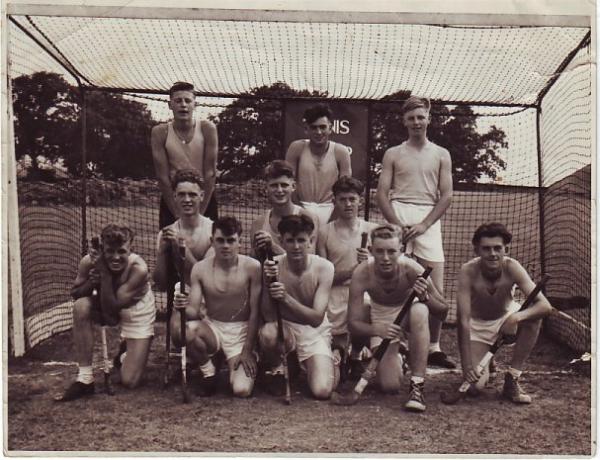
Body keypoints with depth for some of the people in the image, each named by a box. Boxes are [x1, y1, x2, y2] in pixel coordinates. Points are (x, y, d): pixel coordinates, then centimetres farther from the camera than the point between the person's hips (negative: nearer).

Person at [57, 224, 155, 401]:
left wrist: (105, 273, -40)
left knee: (130, 382, -12)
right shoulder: (90, 261, -25)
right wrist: (91, 282, -30)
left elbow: (110, 310, -34)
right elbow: (74, 294, -9)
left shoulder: (138, 269, -33)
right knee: (81, 306, -33)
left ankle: (126, 358, 29)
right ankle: (84, 378, -19)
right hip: (107, 306, 3)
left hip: (137, 312, -3)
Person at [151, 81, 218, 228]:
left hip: (205, 196, 0)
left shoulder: (207, 128, -10)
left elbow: (210, 173, -11)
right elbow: (163, 177, -9)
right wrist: (177, 215, -13)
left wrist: (199, 213, -13)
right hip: (171, 198, 0)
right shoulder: (160, 132, -8)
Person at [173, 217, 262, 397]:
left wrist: (247, 351, -12)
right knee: (184, 329, -31)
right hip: (212, 327, 3)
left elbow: (255, 313, -10)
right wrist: (184, 308, -33)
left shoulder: (252, 267, -14)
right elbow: (195, 312, -8)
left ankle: (250, 360, 16)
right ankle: (208, 373, -2)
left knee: (242, 390, -21)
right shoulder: (200, 269, -6)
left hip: (242, 331, -2)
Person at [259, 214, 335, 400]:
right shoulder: (273, 266, -16)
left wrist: (286, 298, -40)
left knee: (322, 391, -19)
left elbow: (316, 319, -24)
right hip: (284, 327, 0)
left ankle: (303, 364, 17)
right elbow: (268, 317, -19)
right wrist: (268, 284, -36)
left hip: (315, 331, 0)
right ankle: (278, 369, -2)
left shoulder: (324, 268, -18)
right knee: (267, 333, -36)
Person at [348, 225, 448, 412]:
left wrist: (425, 297, -41)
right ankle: (395, 360, 27)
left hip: (408, 312, 0)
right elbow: (353, 323, -23)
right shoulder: (362, 274, -28)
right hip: (382, 321, 1)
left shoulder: (411, 269, -30)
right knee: (389, 386, -11)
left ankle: (417, 385, -28)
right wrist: (377, 330, -44)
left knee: (420, 310, -38)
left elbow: (443, 312, -20)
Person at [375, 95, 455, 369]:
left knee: (436, 290, -4)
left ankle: (434, 348, 4)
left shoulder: (441, 155, 13)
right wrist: (397, 224, -10)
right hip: (398, 216, -1)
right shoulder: (393, 154, 11)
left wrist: (424, 224, -8)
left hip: (428, 219, 1)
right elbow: (381, 194, 4)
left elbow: (446, 196, 6)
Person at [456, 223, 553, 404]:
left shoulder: (512, 267, -25)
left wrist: (518, 316, -51)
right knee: (475, 384, -17)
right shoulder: (468, 271, -29)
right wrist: (467, 364, -34)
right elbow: (463, 320, -31)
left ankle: (512, 380, -14)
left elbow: (545, 306, -31)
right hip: (478, 325, -2)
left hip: (506, 317, 2)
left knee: (533, 317, -31)